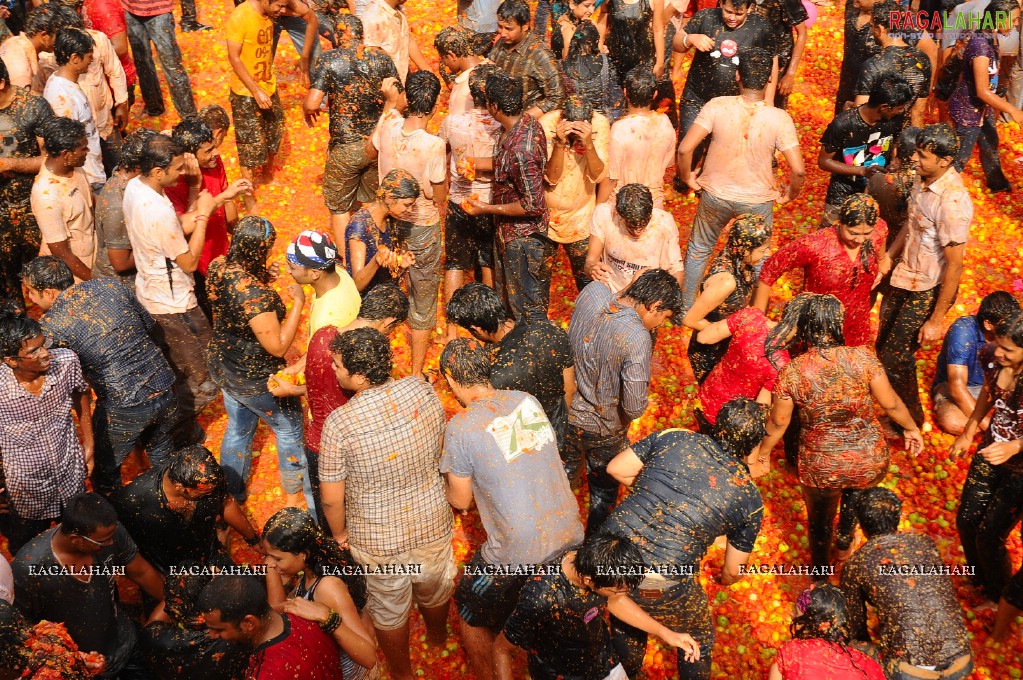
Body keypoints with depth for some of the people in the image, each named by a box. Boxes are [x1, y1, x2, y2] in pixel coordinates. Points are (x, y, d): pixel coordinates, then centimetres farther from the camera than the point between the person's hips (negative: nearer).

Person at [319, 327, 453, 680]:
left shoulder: (339, 424, -30)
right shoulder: (423, 390, -19)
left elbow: (331, 499, -18)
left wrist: (339, 533, 2)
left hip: (378, 539, -3)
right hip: (432, 522, 4)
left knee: (390, 609, 24)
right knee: (434, 586, 32)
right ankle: (437, 635, 62)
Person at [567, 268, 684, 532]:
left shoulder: (593, 290, -18)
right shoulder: (638, 339, -33)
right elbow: (634, 408, -29)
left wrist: (636, 282, -2)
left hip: (566, 409, 5)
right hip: (602, 428, -5)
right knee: (604, 490, 24)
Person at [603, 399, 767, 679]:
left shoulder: (672, 438, -1)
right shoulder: (749, 498, -3)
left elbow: (616, 469, 7)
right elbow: (734, 571, 8)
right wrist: (723, 579, 32)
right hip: (662, 588, -3)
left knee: (626, 622, 35)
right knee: (699, 637, 29)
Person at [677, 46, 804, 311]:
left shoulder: (717, 107, -20)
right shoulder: (779, 118, -20)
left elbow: (684, 149, -22)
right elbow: (798, 170, -20)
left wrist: (687, 178, -3)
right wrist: (790, 195, 0)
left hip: (715, 195, 0)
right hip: (758, 200, 0)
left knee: (699, 249, 25)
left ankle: (686, 307, 40)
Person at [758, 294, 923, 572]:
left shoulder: (792, 372, -18)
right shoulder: (862, 358, -19)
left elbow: (778, 422, -6)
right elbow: (890, 403, -8)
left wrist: (763, 451, 13)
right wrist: (911, 428, 13)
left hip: (820, 468, 0)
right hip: (870, 462, 1)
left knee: (820, 523, 27)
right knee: (855, 491, 38)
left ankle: (822, 571, 49)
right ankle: (844, 542, 52)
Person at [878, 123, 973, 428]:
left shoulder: (952, 202, -29)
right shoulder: (923, 179, -4)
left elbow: (954, 266, -24)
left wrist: (936, 319, -21)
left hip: (929, 291, -8)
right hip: (904, 278, 8)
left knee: (894, 358, 1)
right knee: (883, 344, 20)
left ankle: (910, 421, 26)